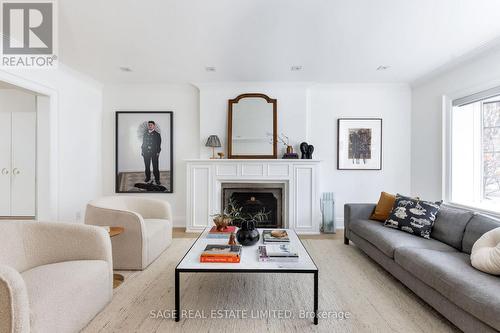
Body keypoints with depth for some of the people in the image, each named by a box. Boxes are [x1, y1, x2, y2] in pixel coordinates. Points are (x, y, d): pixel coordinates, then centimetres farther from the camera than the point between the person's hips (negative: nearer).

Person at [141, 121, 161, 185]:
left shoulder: (157, 134, 2)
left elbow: (159, 145, 0)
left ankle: (157, 179, 4)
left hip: (154, 153, -3)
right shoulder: (145, 134, 12)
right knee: (147, 166, 9)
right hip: (146, 152, 3)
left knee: (155, 167, -3)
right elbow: (143, 143, 14)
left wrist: (158, 152, -8)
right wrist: (143, 151, 6)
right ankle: (148, 177, 23)